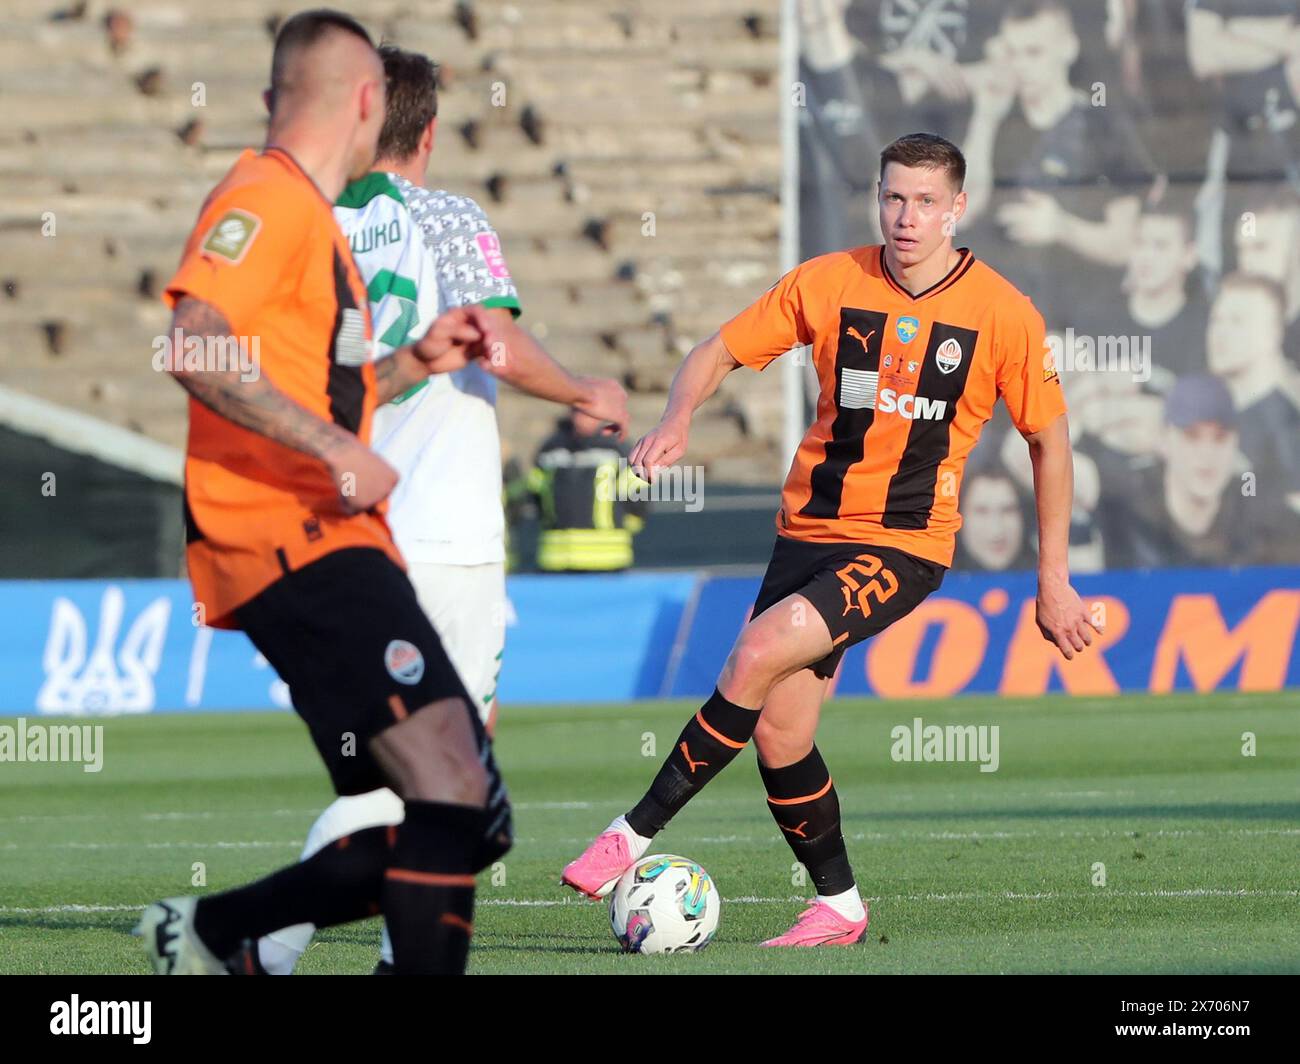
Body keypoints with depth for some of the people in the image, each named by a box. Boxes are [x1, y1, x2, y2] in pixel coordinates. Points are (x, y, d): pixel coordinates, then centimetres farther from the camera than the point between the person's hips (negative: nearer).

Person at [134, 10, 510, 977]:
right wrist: (338, 450, -24)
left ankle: (208, 934, 16)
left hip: (331, 547, 10)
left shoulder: (312, 215, 24)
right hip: (293, 545, -10)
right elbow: (197, 351, -24)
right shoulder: (269, 200, -7)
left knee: (467, 828, 6)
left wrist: (415, 363, 23)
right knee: (452, 784, -21)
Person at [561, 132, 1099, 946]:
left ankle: (636, 835, -19)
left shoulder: (1003, 314, -5)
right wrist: (678, 420, -14)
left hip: (906, 545, -4)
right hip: (810, 531, 4)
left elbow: (1049, 438, 4)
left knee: (761, 651, -25)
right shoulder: (829, 282, 0)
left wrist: (1054, 580, 5)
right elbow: (718, 353, 8)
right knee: (779, 732, -2)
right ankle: (839, 907, 18)